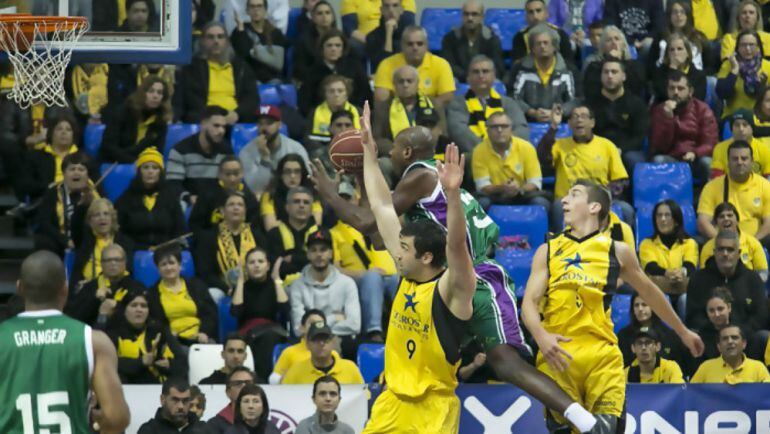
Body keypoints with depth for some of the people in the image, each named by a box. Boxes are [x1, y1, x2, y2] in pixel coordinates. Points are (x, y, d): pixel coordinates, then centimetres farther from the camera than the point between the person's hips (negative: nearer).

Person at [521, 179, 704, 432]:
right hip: (557, 356, 1)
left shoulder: (617, 251, 13)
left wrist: (683, 332, 36)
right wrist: (541, 337, -18)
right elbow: (529, 302, 4)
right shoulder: (548, 251, 14)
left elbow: (649, 293, 27)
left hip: (602, 356, -1)